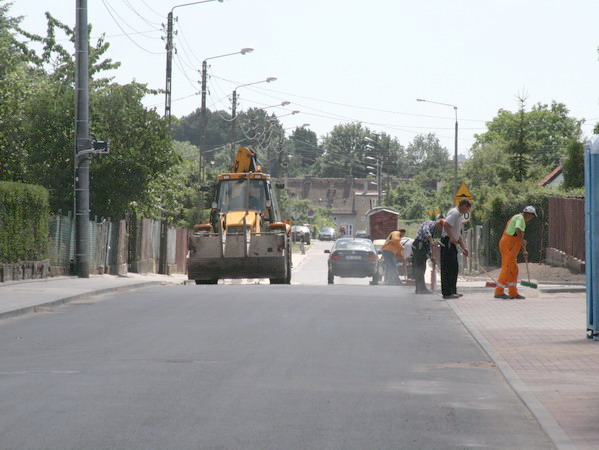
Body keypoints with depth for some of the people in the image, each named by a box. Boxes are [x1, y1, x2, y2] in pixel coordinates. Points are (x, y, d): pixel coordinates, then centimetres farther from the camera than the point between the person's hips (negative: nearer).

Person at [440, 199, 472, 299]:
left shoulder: (459, 215, 22)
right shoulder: (454, 213, -11)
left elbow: (458, 234, 26)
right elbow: (446, 224, -28)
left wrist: (463, 247, 21)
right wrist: (451, 237, -26)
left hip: (452, 243, 11)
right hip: (447, 242, -11)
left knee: (454, 268, 14)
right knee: (448, 268, -11)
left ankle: (453, 291, 20)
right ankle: (447, 293, -12)